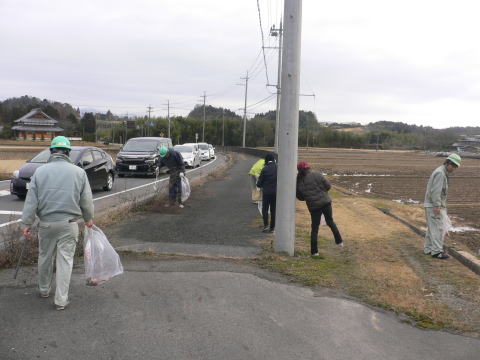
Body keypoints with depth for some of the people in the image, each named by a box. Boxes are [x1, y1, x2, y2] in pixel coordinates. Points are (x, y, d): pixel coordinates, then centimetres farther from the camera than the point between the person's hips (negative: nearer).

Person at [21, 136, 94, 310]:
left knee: (45, 257, 18)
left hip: (46, 223, 2)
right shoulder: (79, 172, -4)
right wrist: (88, 219, 16)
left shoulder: (40, 171, -2)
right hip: (69, 224, -1)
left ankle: (44, 290, 37)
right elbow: (86, 200, 1)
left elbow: (31, 200, -3)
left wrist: (27, 223, 4)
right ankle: (61, 300, 6)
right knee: (65, 260, 4)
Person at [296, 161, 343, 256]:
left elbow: (300, 197, 3)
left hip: (313, 206, 0)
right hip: (325, 202, 0)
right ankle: (339, 241, 25)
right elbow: (328, 186, -5)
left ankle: (314, 251, 10)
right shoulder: (316, 175, -7)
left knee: (314, 228, 10)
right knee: (330, 221, 22)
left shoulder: (298, 182, -2)